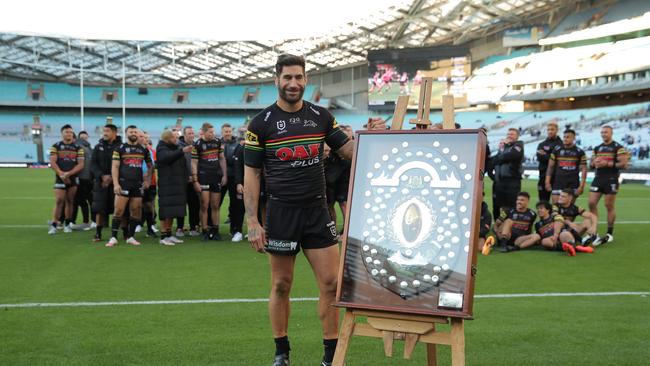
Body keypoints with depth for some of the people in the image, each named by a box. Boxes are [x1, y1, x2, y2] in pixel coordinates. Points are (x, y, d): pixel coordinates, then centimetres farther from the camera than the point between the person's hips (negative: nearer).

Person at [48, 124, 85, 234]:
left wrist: (68, 173, -14)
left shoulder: (78, 148, 8)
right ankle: (54, 225, -8)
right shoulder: (56, 146, 5)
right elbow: (52, 163, -4)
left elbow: (80, 164, -1)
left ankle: (67, 224, 15)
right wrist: (61, 174, -16)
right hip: (60, 178, -2)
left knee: (70, 201, 6)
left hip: (73, 178, 2)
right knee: (59, 201, -10)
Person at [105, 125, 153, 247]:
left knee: (136, 211, 4)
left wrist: (148, 180, 8)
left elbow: (150, 166, 21)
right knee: (119, 210, -8)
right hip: (123, 183, -4)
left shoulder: (143, 149, 13)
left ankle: (130, 237, 13)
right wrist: (115, 184, -13)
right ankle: (113, 237, -4)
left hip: (138, 185, 4)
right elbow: (115, 167, -3)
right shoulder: (120, 148, 2)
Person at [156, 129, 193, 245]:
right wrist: (182, 151, -37)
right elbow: (167, 157, -29)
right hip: (166, 184, -7)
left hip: (177, 184, 7)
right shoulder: (161, 148, -6)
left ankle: (169, 235, 18)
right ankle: (163, 237, -4)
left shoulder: (177, 147, 17)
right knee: (166, 211, -8)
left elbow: (183, 164, 23)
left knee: (173, 211, 10)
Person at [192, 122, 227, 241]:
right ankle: (205, 231, 3)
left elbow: (222, 159, 16)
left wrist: (224, 175, 8)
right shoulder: (197, 144, -3)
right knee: (205, 206, -4)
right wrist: (195, 181, -8)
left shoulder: (217, 142, 9)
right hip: (203, 177, -4)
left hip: (217, 177, 4)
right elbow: (194, 163, -2)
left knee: (215, 206, 7)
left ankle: (215, 231, 14)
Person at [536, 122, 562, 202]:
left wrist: (545, 156, -9)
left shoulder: (561, 144, 4)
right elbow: (539, 158, -4)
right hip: (544, 174, 3)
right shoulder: (542, 145, 13)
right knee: (543, 200, 5)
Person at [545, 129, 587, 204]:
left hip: (573, 184, 0)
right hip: (558, 183, 0)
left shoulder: (579, 152, 4)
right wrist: (547, 181, -1)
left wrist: (581, 186, -7)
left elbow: (583, 169, 2)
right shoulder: (557, 150, 7)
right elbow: (550, 167, 7)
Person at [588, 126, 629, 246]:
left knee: (610, 206, -1)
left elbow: (623, 164, -12)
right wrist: (594, 162, -4)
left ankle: (609, 234, 8)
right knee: (592, 203, -3)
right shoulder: (597, 148, 16)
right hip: (598, 179, 6)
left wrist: (607, 164, -19)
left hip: (611, 180, -6)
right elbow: (591, 164, 19)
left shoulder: (618, 147, -3)